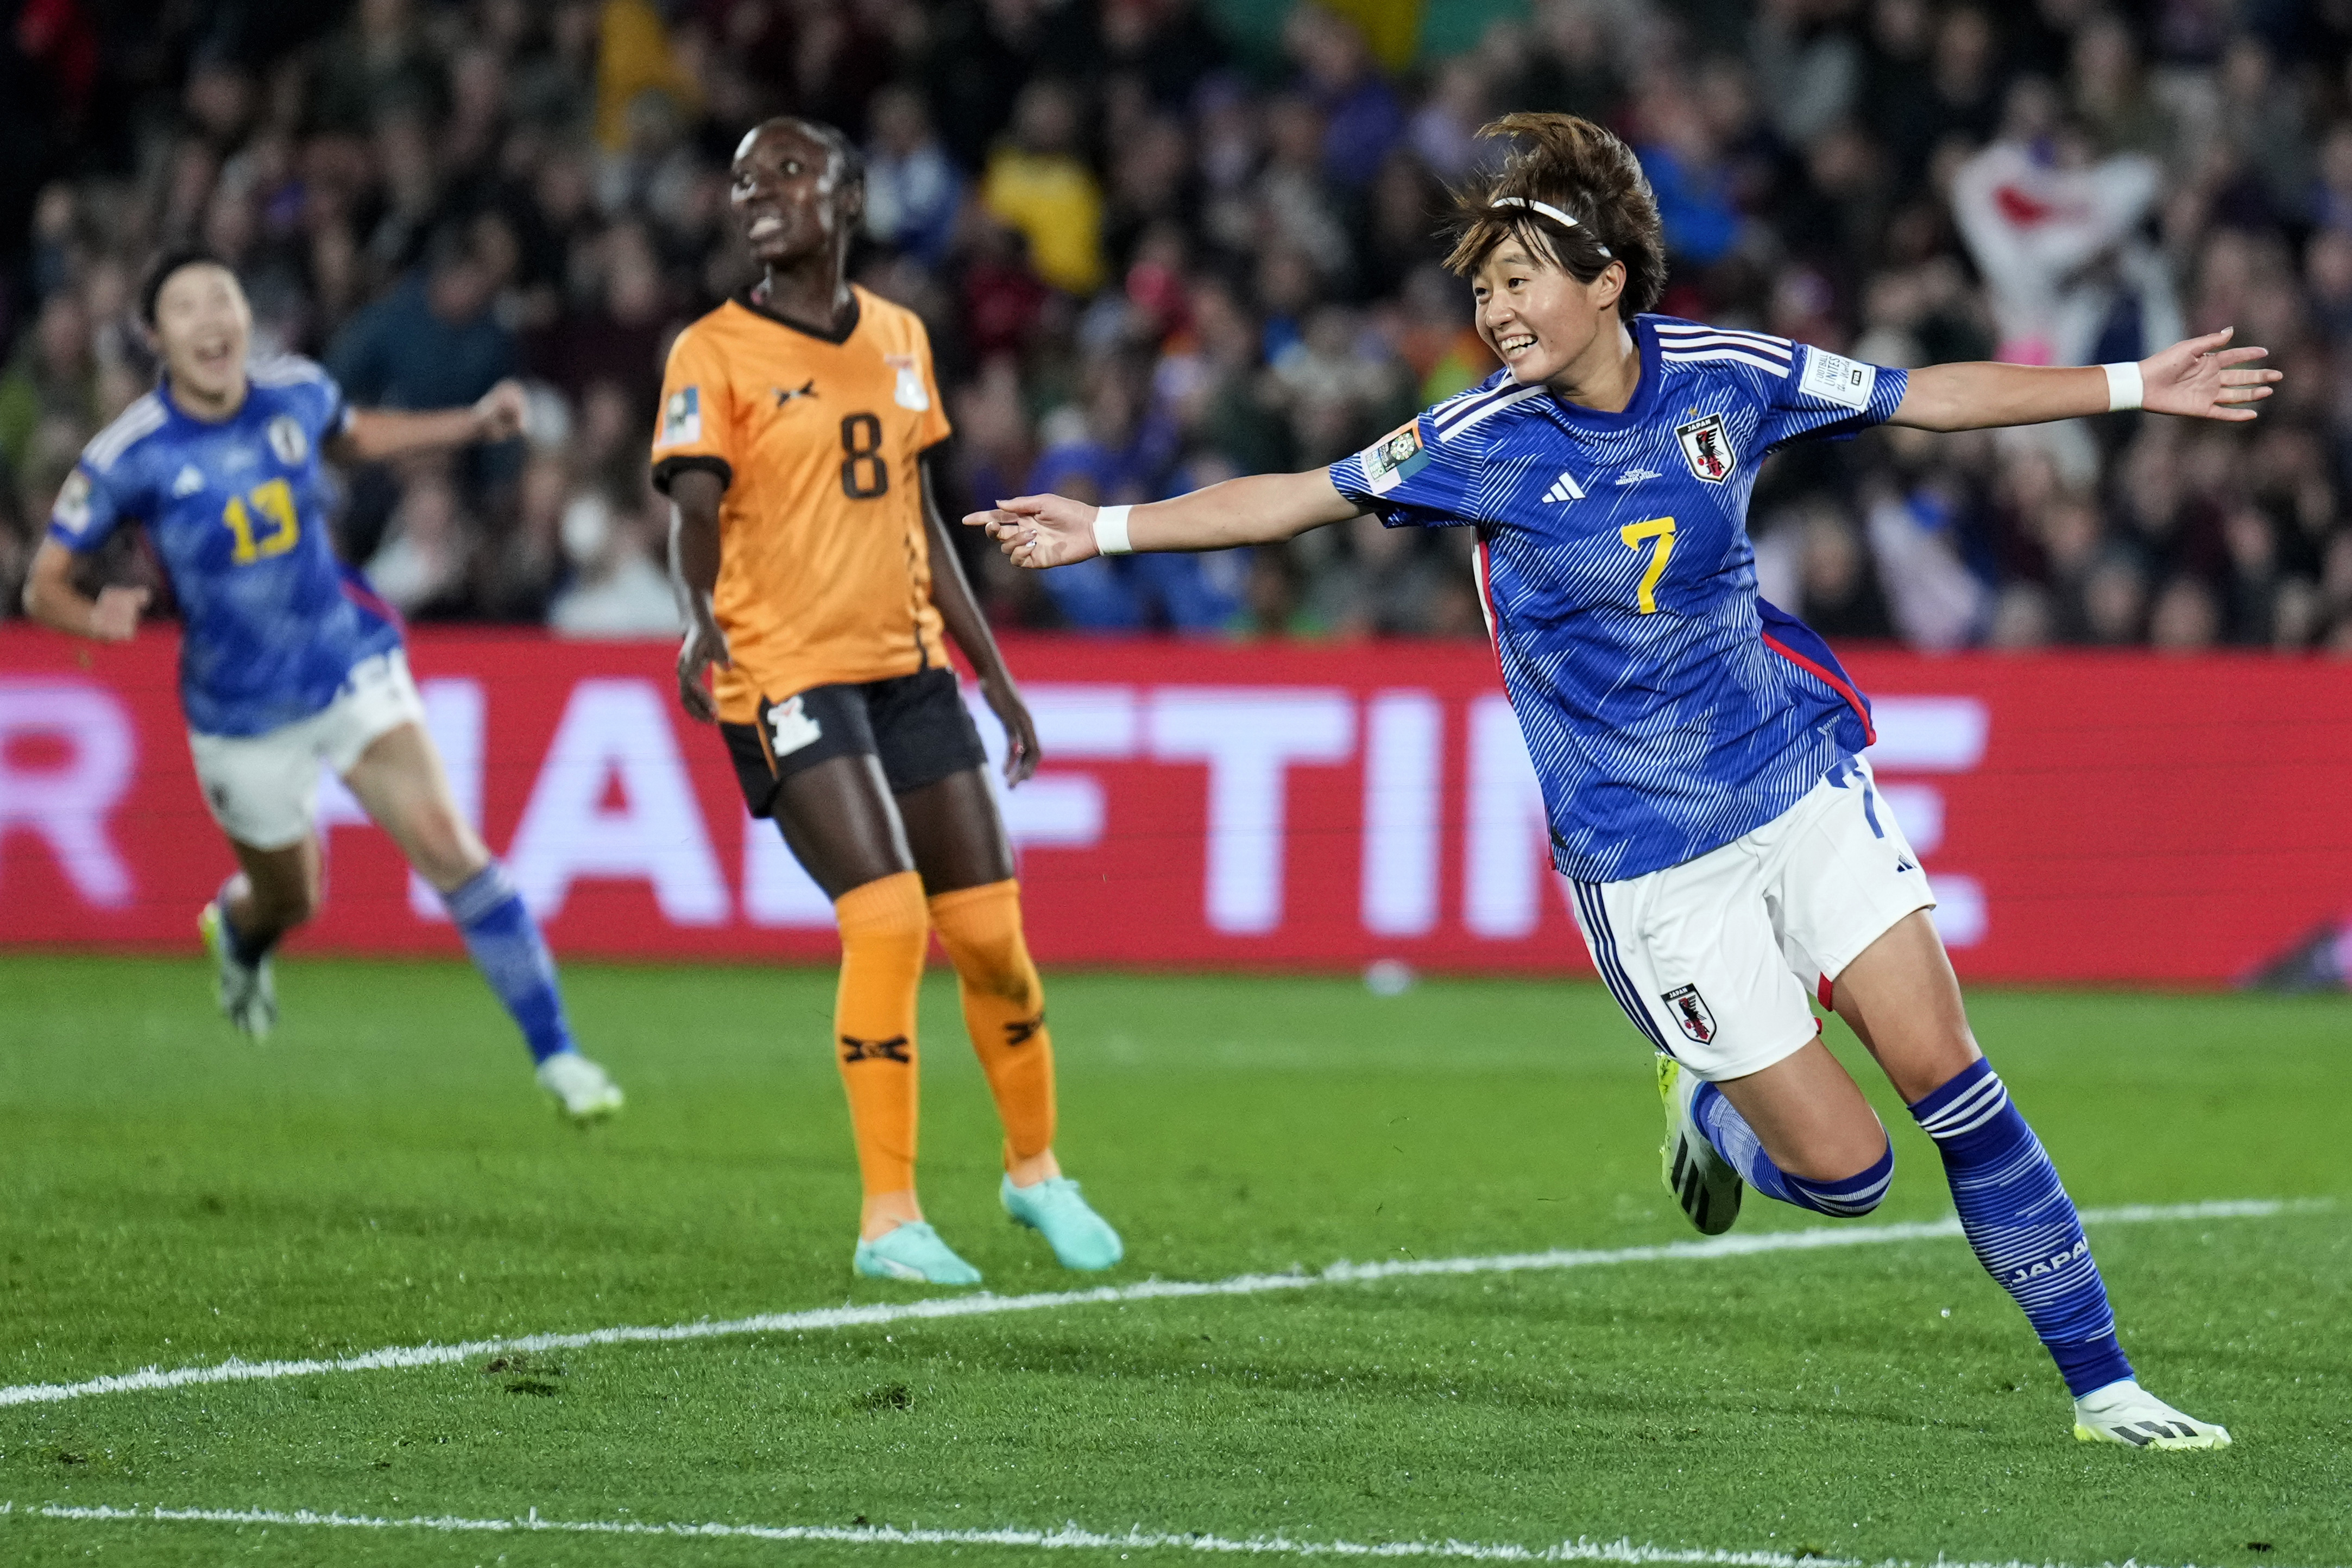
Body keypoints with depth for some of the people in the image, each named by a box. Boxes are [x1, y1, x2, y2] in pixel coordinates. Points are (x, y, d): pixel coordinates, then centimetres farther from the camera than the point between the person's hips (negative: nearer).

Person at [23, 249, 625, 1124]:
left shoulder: (296, 393, -6)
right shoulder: (128, 457, -17)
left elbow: (355, 437, 19)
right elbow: (44, 585, -10)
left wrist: (473, 425, 9)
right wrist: (95, 617, -33)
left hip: (352, 666, 2)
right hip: (240, 714, -2)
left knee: (446, 845, -16)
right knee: (291, 901, 15)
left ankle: (556, 1053, -12)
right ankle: (237, 929, 56)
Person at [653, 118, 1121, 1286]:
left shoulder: (900, 340, 12)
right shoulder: (716, 355, -5)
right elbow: (695, 513, -14)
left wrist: (997, 677, 20)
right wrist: (701, 618, -35)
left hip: (909, 665, 5)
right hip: (789, 675, -5)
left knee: (987, 927, 6)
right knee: (887, 917, -19)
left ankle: (1035, 1170, 29)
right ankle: (888, 1219, -10)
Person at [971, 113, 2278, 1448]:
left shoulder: (1727, 375, -5)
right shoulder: (1485, 439, -10)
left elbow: (1927, 396, 7)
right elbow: (1294, 499, 0)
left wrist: (2136, 387, 9)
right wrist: (1106, 529, -6)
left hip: (1800, 785, 2)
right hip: (1647, 861, -2)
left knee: (1948, 1073, -7)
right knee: (1843, 1169, -6)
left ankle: (2103, 1386, 4)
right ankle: (1707, 1106, 30)